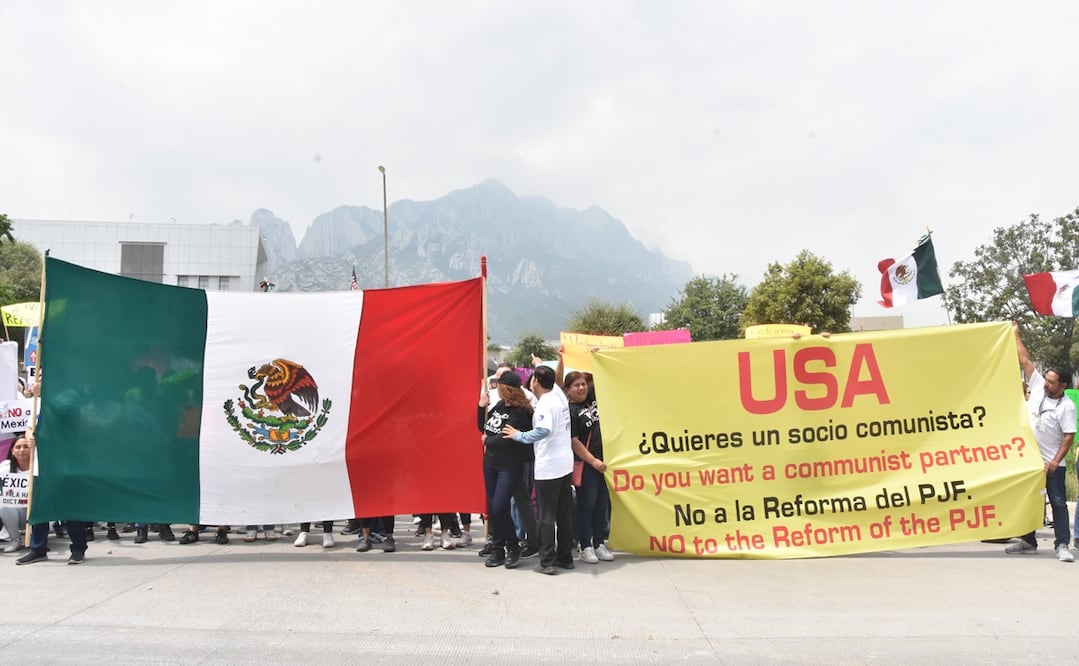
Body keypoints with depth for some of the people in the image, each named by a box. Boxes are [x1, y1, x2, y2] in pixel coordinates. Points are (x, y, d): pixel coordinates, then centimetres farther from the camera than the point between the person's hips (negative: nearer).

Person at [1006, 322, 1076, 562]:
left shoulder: (1067, 406, -10)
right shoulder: (1037, 386, 2)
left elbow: (1069, 436, -13)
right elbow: (1025, 361, 6)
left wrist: (1056, 461, -20)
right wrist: (1016, 334, 8)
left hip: (1051, 463, -5)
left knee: (1058, 503, -3)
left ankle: (1062, 545, 1)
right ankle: (1028, 542, 20)